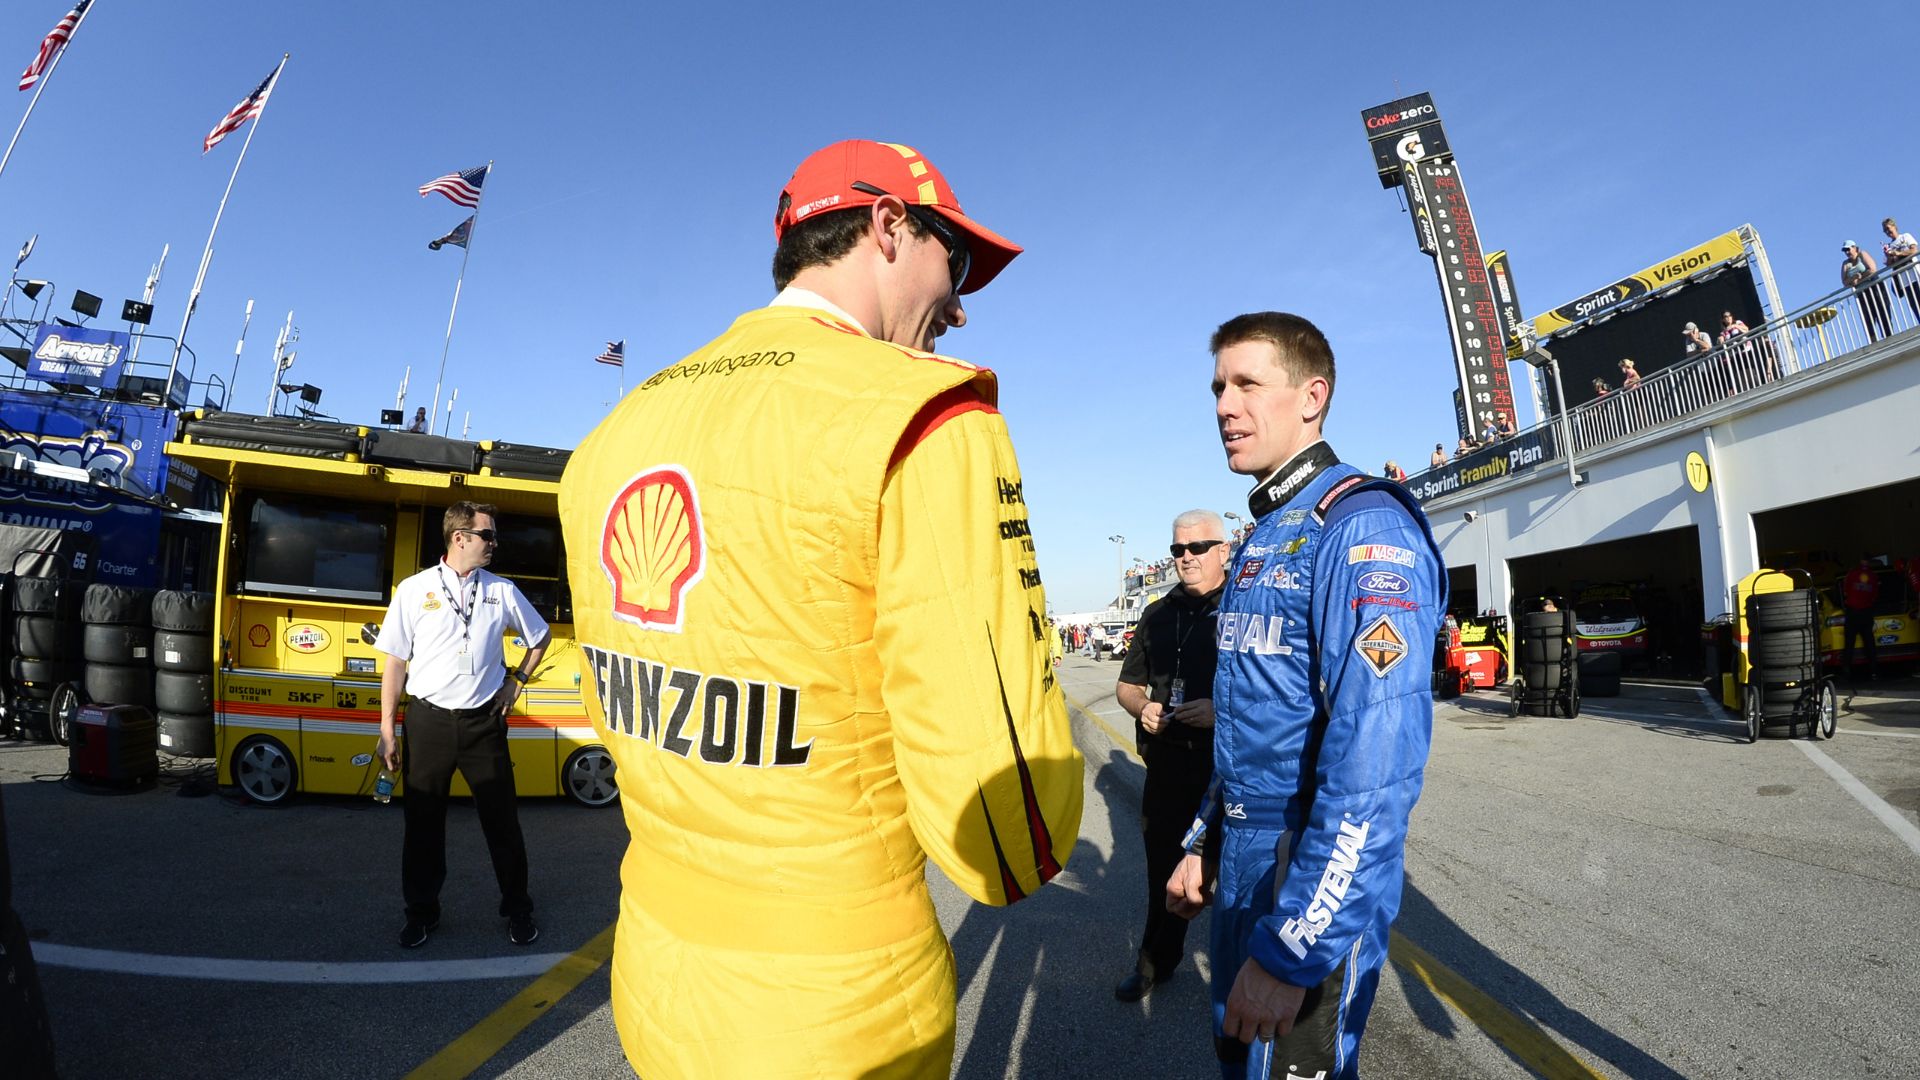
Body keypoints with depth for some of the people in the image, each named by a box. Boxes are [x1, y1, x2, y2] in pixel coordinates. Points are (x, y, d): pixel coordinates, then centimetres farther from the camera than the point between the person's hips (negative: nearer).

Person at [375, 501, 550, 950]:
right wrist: (387, 729, -1)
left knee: (502, 820, 7)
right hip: (428, 720, -1)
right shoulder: (415, 590, -1)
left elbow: (539, 637, 18)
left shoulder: (502, 591, 3)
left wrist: (516, 680, 8)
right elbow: (395, 661, 0)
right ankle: (422, 913, 31)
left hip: (484, 722, 1)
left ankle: (517, 910, 23)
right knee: (423, 823, 11)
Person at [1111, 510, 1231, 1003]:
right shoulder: (1157, 615, 11)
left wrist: (1223, 711, -24)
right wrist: (1142, 707, -4)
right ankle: (1156, 962, 31)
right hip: (1168, 764, 4)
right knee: (1164, 867, 13)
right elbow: (1127, 685, 18)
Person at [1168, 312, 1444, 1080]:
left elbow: (1376, 761, -27)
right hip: (1242, 862, 9)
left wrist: (1292, 946, -25)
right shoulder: (1263, 537, 10)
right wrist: (1203, 843, 16)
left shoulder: (1362, 528, -18)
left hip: (1317, 881, -8)